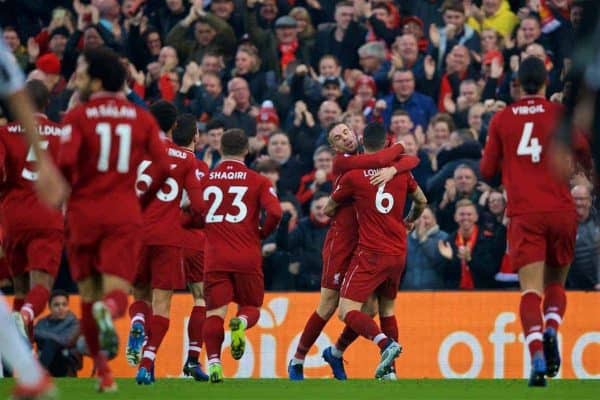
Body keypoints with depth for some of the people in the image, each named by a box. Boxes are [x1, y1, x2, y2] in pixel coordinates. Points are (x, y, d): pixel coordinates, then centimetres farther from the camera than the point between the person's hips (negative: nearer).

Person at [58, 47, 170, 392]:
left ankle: (104, 372, 13)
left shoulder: (78, 116, -4)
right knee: (117, 290, -5)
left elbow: (66, 162, -17)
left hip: (84, 212, -1)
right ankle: (109, 311, -42)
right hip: (125, 215, 1)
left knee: (89, 296, 12)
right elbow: (163, 166, 0)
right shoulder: (142, 118, 6)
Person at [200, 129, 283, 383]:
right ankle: (241, 323, -21)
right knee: (252, 308, 14)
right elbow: (275, 212, -11)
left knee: (215, 313, 0)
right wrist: (262, 233, 8)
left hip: (215, 257, 1)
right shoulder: (257, 181, 2)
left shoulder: (204, 179, 6)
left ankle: (213, 361, -21)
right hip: (248, 257, -1)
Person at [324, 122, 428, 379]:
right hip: (398, 252, 5)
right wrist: (410, 221, 43)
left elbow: (328, 210, 6)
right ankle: (389, 369, 15)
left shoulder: (353, 176, -7)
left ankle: (386, 343, -28)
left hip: (371, 254, -5)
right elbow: (421, 201, 23)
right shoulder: (401, 171, 5)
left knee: (347, 312, -7)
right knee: (387, 309, 20)